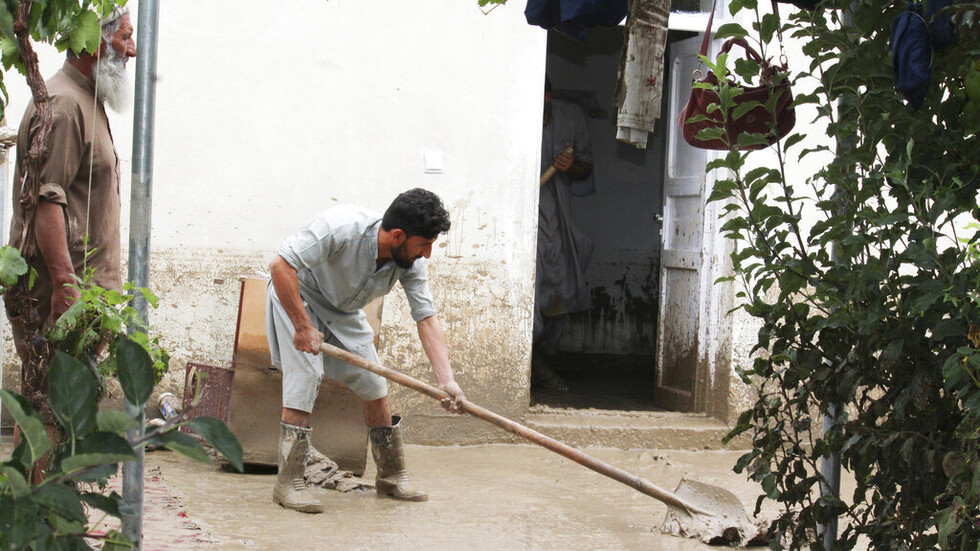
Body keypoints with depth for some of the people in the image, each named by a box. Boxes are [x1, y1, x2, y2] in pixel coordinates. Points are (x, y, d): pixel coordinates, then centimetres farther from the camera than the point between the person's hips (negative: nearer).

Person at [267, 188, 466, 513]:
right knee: (304, 377, -19)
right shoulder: (341, 227, -38)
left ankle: (392, 475, 18)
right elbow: (280, 265, -37)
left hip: (343, 312, 6)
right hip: (295, 296, -6)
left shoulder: (412, 263, -19)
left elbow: (427, 319, -19)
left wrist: (446, 379, -30)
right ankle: (289, 482, -12)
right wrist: (303, 326, -35)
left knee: (374, 386, 2)